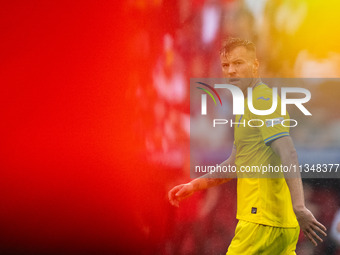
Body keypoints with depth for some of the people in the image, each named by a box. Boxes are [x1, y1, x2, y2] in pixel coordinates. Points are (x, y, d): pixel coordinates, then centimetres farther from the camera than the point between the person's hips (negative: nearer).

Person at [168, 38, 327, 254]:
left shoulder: (263, 99, -11)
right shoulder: (247, 104, 21)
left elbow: (288, 155, -22)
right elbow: (235, 163, 30)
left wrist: (299, 208, -31)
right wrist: (194, 186, 27)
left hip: (264, 221, -9)